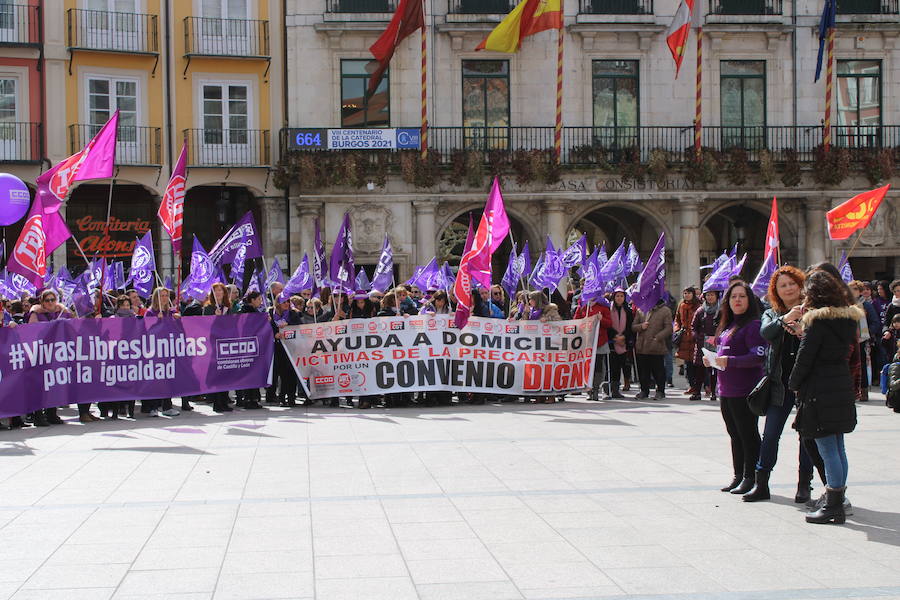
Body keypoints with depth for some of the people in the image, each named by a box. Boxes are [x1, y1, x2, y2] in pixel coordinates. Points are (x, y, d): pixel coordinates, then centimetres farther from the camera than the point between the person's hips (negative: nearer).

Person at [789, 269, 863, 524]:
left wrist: (793, 383, 3)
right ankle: (838, 502, 20)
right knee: (838, 449, 13)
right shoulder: (849, 318, 8)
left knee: (828, 450, -4)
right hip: (843, 386, 8)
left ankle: (833, 506, -1)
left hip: (820, 390, -8)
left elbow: (805, 358, -14)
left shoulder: (818, 321, -15)